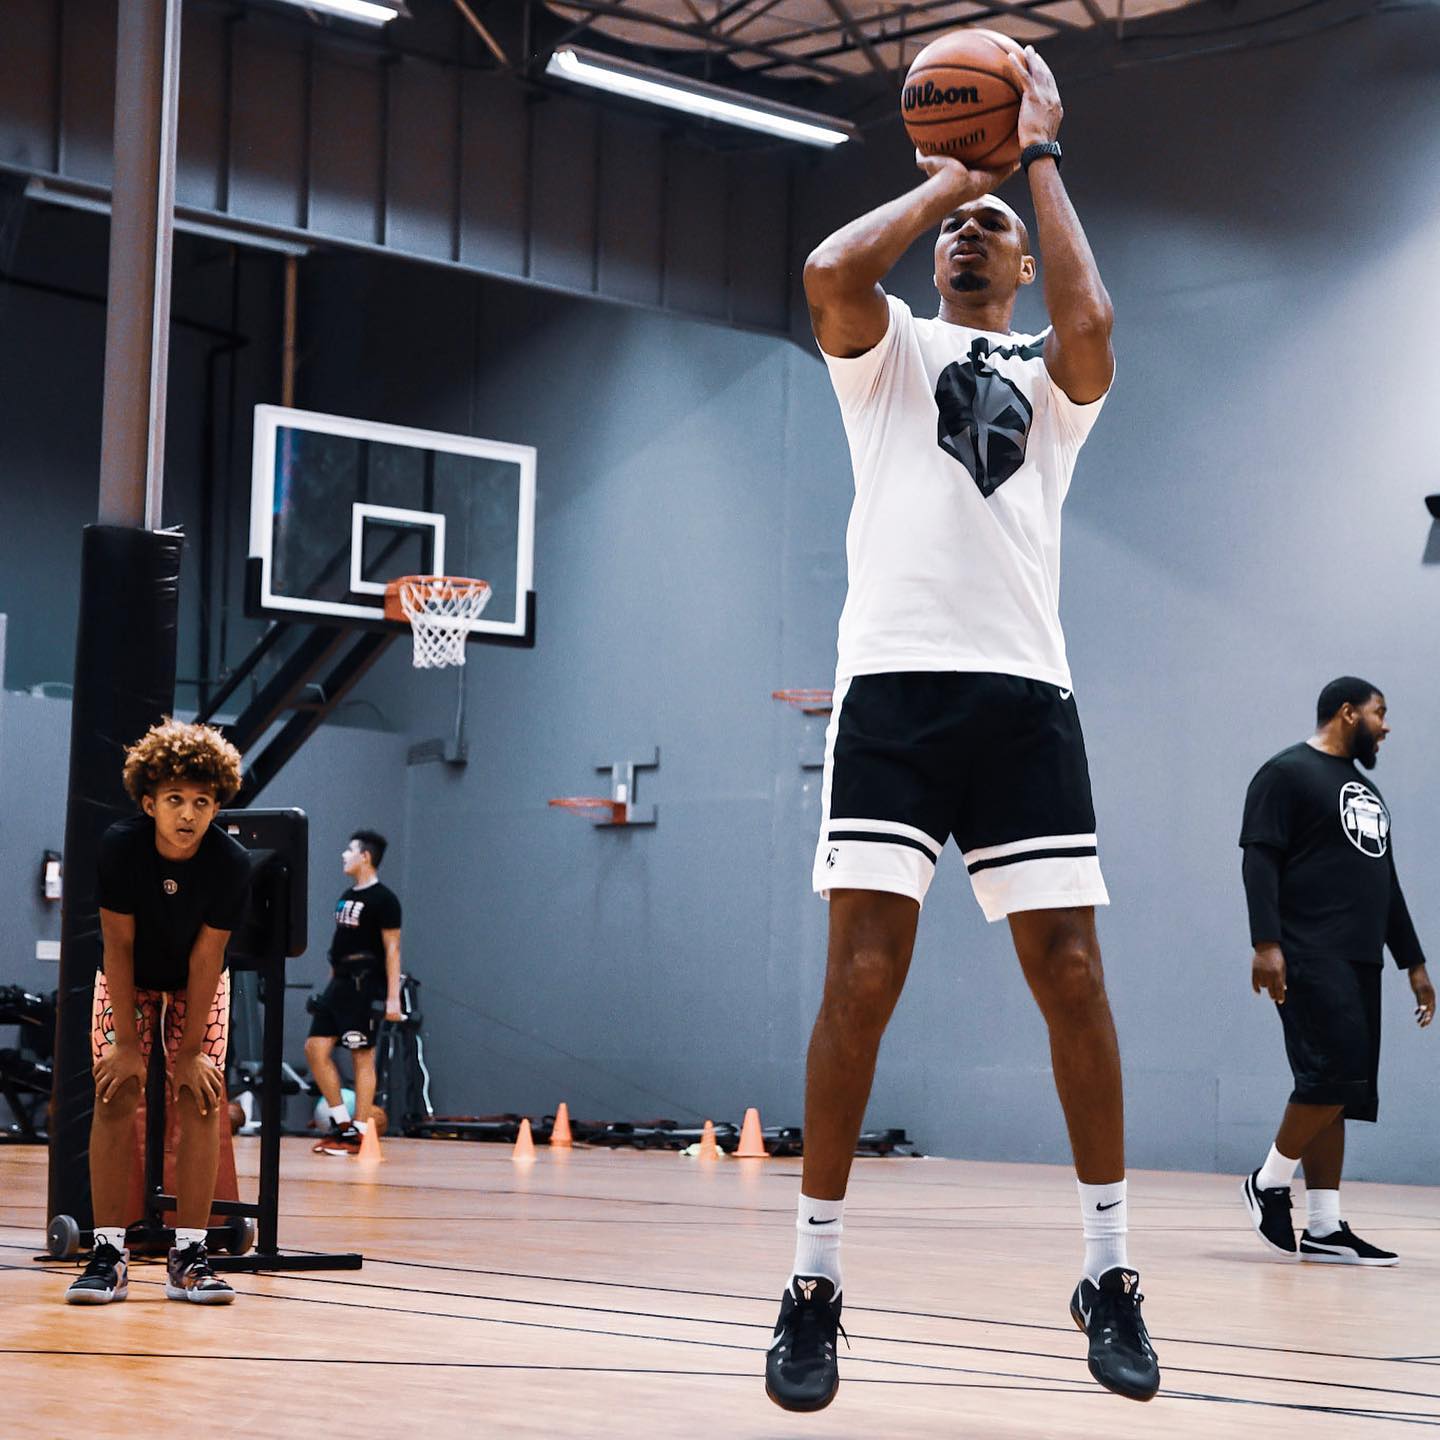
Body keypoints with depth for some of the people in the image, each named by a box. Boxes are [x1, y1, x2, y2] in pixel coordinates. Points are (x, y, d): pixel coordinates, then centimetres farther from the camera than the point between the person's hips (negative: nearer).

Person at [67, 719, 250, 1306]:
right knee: (115, 1096, -13)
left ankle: (188, 1256, -10)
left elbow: (205, 957, -23)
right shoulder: (120, 845, -29)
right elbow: (118, 944, -23)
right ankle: (109, 1253, -12)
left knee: (201, 1099, -12)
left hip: (198, 985, 0)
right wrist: (126, 1041, -22)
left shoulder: (232, 862, -29)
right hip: (128, 981, 0)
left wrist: (190, 1051, -20)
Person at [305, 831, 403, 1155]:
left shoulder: (383, 899, -8)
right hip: (339, 983, 9)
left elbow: (392, 949, -12)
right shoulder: (347, 897, 17)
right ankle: (341, 1123, 11)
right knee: (316, 1048, 3)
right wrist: (331, 985, 20)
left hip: (365, 985, -9)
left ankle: (359, 1133, -1)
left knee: (363, 1056, -5)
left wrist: (392, 997, -17)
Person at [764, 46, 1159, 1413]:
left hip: (1025, 687, 1)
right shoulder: (889, 349, 17)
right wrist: (946, 176, 7)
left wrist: (1038, 156, 3)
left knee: (1070, 971, -2)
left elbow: (1089, 320, -8)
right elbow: (829, 270, -7)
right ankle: (814, 1281, -2)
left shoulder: (1053, 373, 18)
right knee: (863, 971, -9)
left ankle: (1108, 1268, 9)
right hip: (895, 681, -1)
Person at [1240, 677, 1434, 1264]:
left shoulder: (1367, 794, 24)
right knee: (1334, 1074, -19)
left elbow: (1386, 882, 27)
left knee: (1339, 1091, 3)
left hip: (1359, 962, 9)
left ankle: (1324, 1228, 3)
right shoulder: (1287, 772, -2)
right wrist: (1265, 943, -21)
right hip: (1311, 958, -9)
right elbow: (1260, 860, -11)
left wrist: (1413, 962, 22)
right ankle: (1269, 1182, -1)